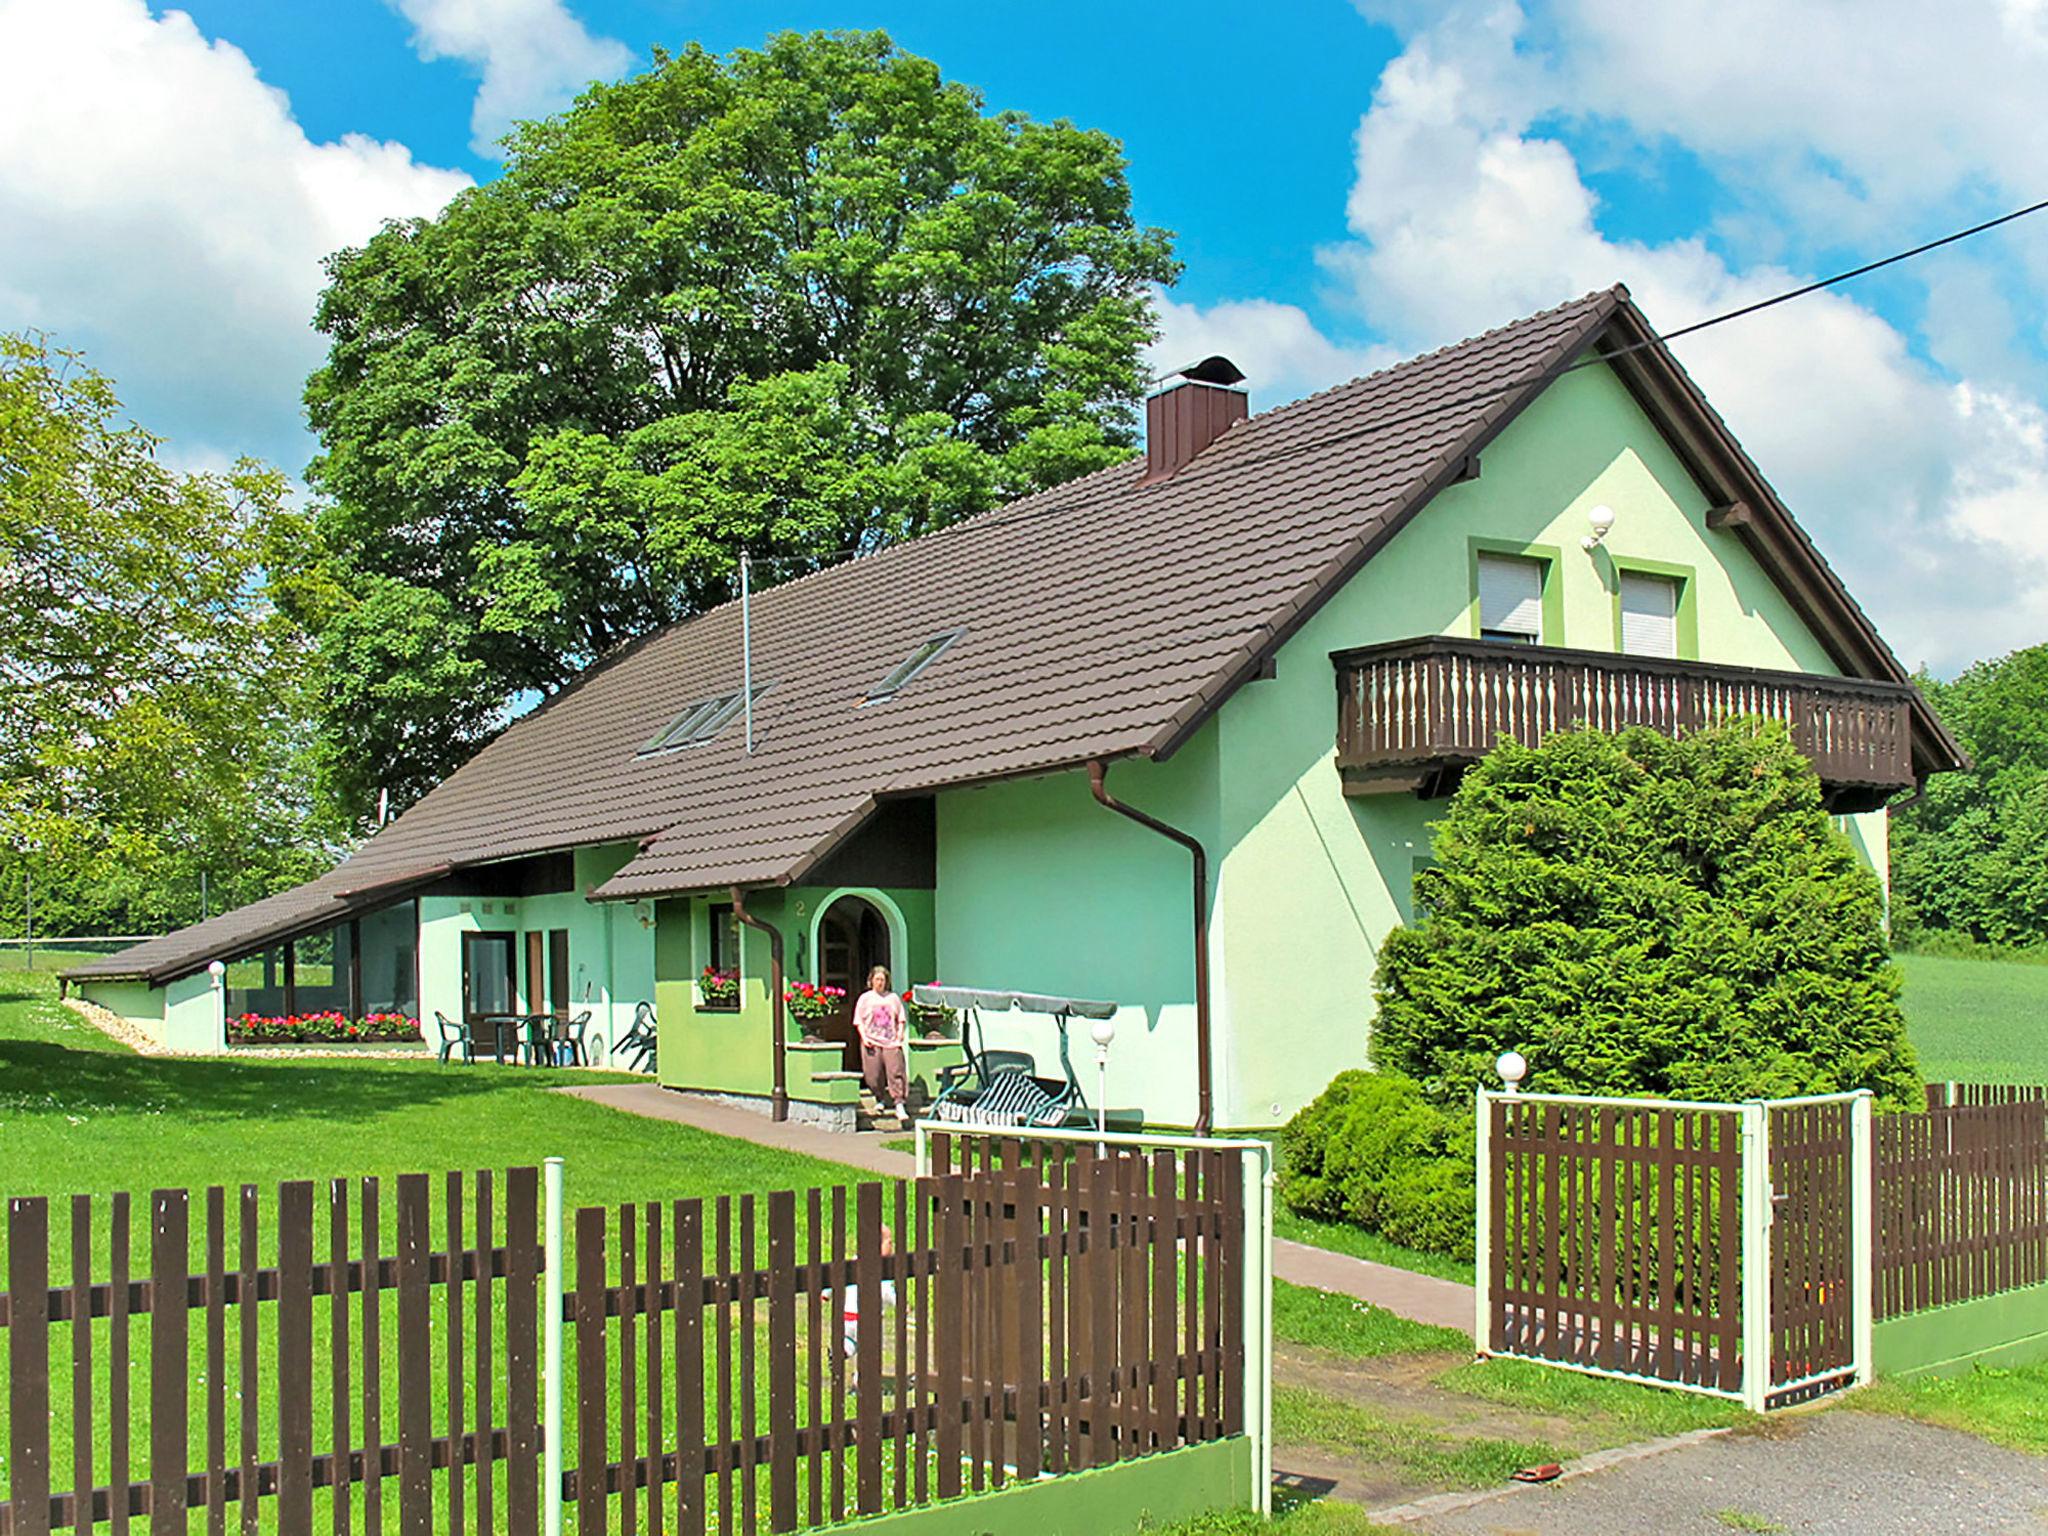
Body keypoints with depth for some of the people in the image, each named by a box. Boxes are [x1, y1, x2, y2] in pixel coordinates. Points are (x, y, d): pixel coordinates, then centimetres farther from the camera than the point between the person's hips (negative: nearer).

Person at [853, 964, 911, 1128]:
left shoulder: (893, 998, 13)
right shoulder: (865, 998, 9)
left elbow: (900, 1018, 16)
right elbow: (858, 1020, 6)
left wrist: (900, 1034, 3)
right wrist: (864, 1037, -6)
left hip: (891, 1041, 0)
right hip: (872, 1043, 0)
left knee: (896, 1072, -11)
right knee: (873, 1075, 0)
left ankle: (900, 1105, -13)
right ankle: (879, 1100, 25)